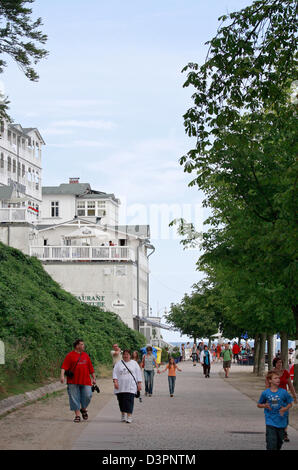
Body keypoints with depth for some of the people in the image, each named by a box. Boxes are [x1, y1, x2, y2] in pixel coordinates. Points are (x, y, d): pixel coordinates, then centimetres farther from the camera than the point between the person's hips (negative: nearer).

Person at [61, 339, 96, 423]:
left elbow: (90, 368, 19)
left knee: (88, 395, -4)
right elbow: (64, 366, -7)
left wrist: (94, 378, 17)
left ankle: (84, 409, 23)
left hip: (85, 381, 3)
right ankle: (77, 415, 6)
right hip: (73, 381, -3)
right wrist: (62, 375, -22)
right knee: (74, 398, -1)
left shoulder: (85, 355, 15)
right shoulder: (70, 355, 1)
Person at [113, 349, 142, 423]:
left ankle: (129, 416, -12)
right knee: (121, 401, 4)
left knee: (129, 400, -12)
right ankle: (123, 415, 22)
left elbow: (138, 373, 9)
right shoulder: (118, 363, 11)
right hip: (120, 386, 2)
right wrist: (115, 381, -11)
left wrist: (139, 384, 2)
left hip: (130, 386, -2)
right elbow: (115, 373, 3)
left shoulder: (134, 363, 10)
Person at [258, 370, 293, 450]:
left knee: (279, 442, 14)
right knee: (271, 442, -11)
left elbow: (290, 403, 5)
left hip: (281, 421, 2)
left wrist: (285, 409, -14)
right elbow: (258, 404, 8)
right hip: (270, 422, -2)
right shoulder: (265, 393, -4)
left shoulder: (283, 392, -4)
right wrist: (265, 405, -13)